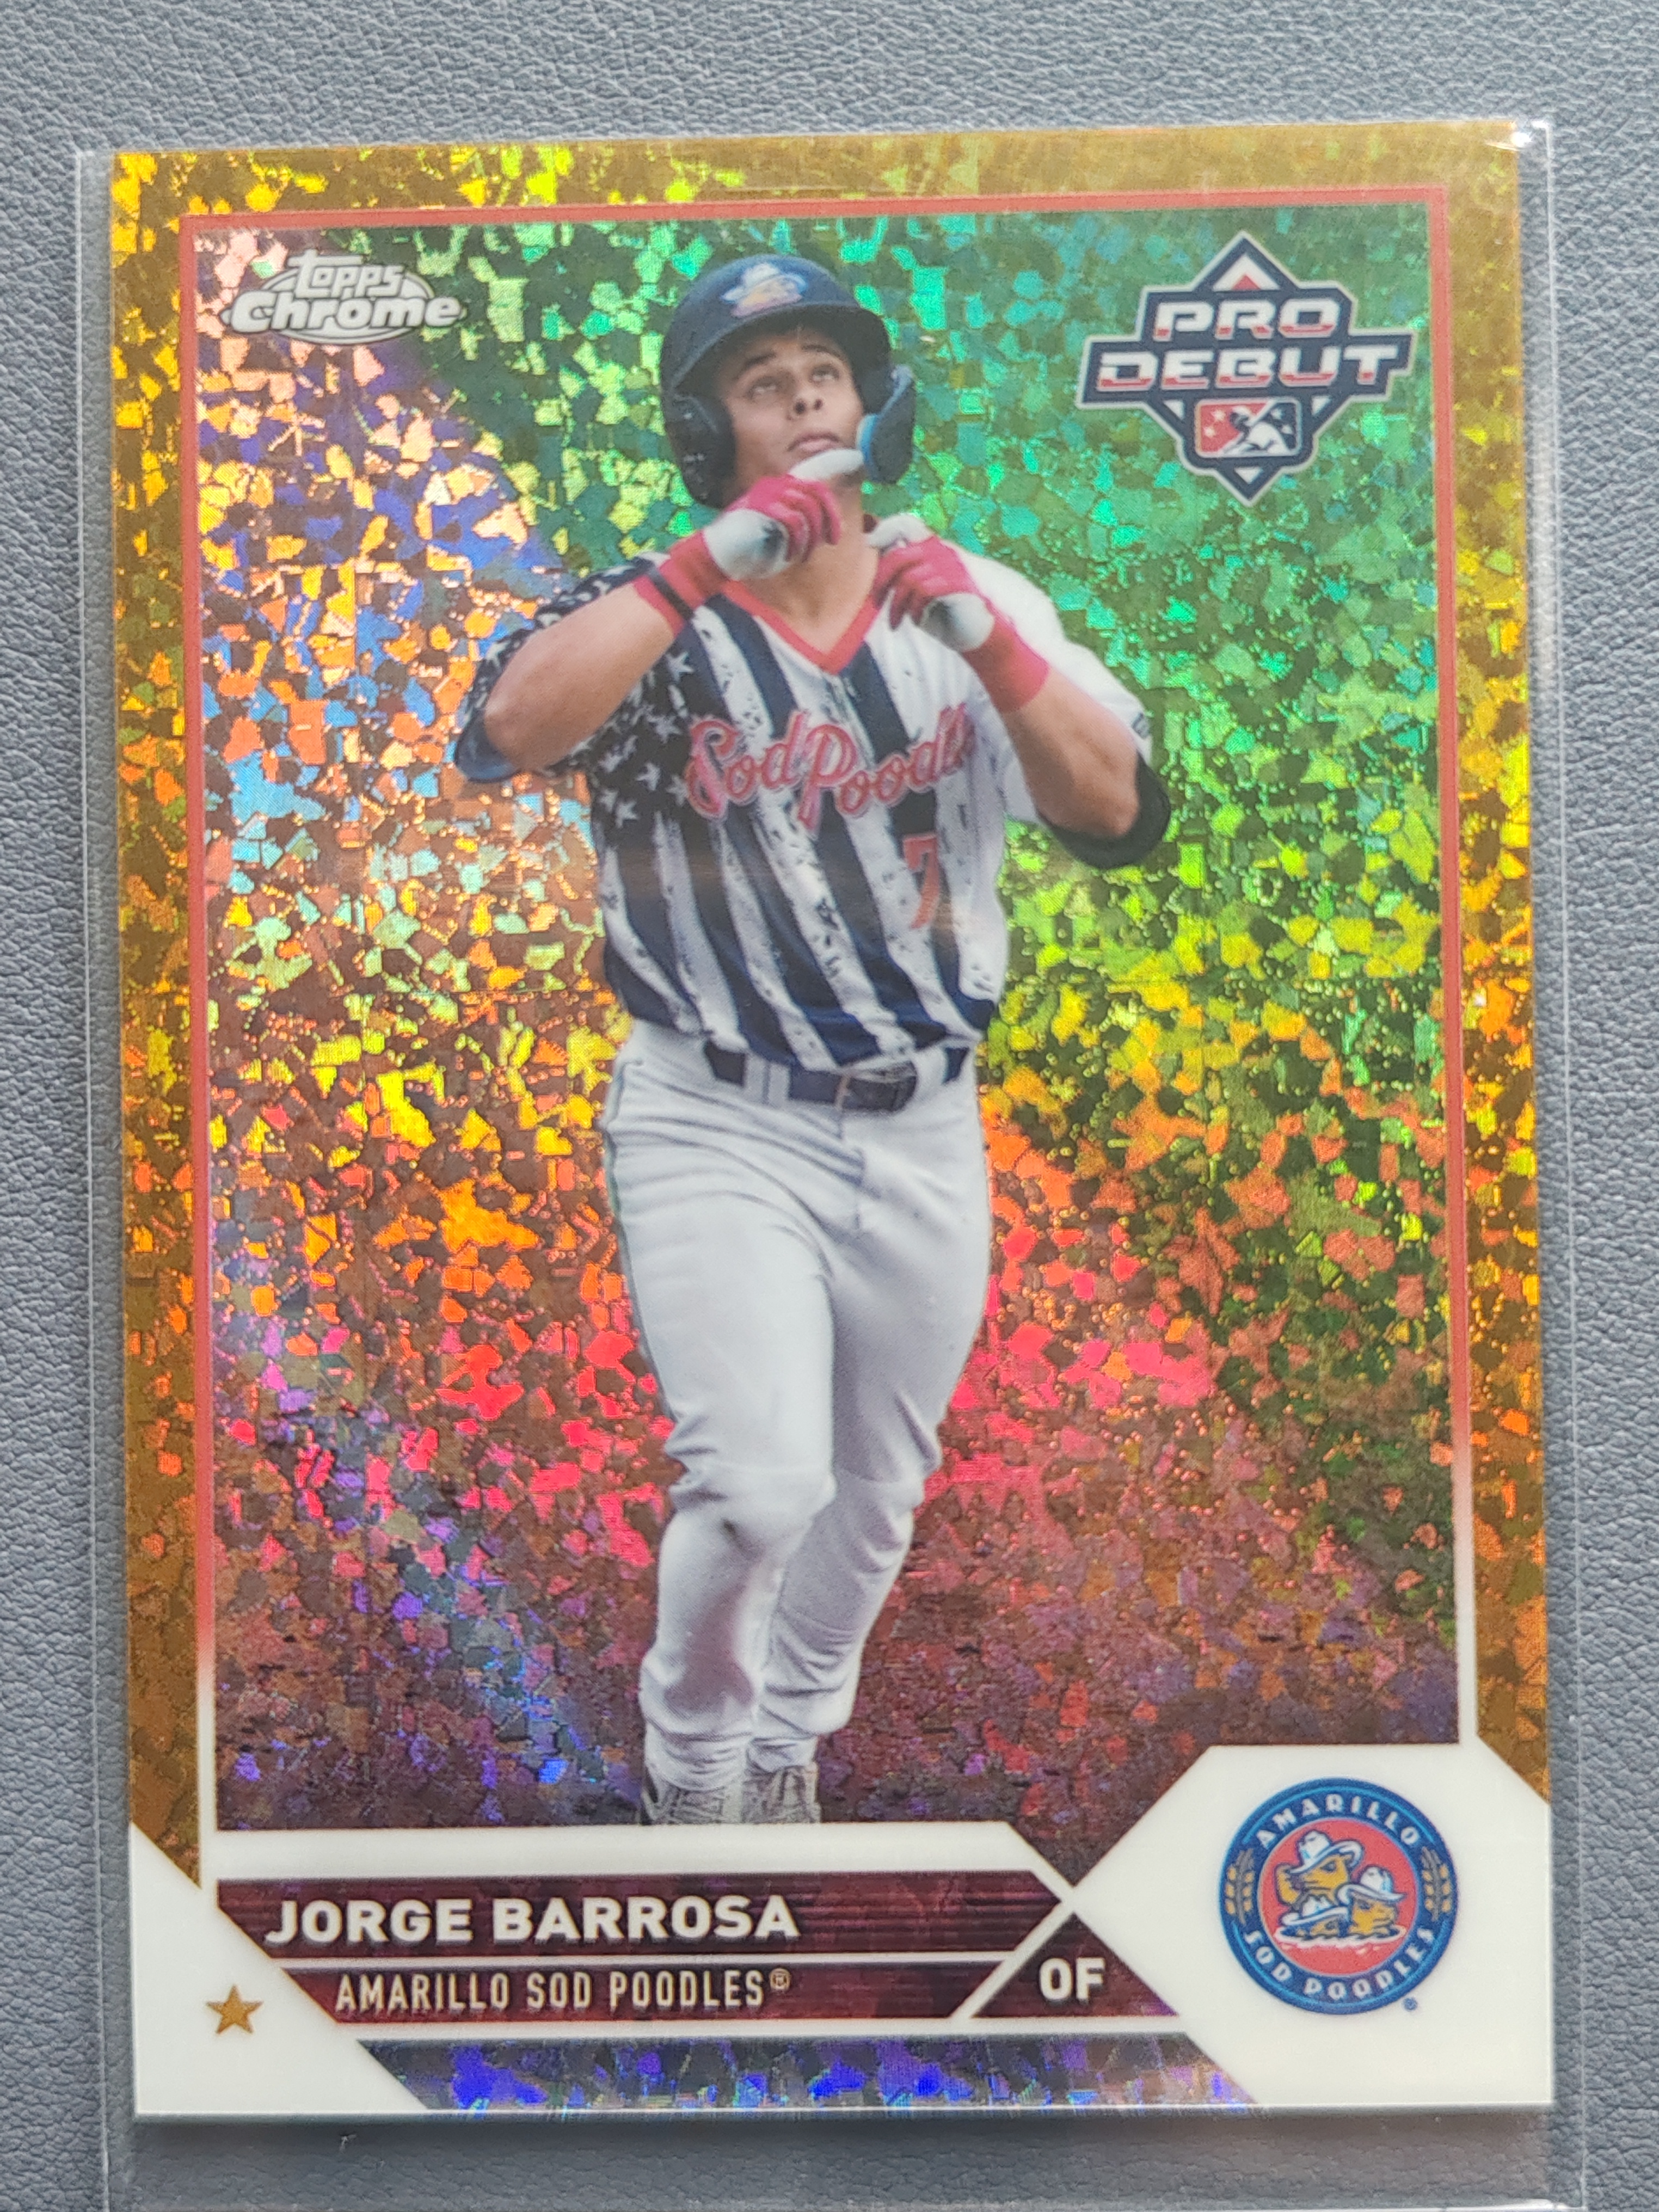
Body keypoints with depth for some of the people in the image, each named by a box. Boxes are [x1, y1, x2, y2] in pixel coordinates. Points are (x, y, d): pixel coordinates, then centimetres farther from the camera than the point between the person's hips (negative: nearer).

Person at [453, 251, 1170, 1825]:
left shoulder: (976, 604, 5)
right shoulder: (656, 618, -3)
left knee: (874, 1501, 15)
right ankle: (688, 1755, 17)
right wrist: (714, 559, -25)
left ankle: (782, 1761, 42)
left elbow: (1117, 815, -6)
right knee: (763, 1484, -16)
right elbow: (502, 733, -24)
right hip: (716, 1129, -3)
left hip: (922, 1138, 4)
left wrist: (986, 637, -19)